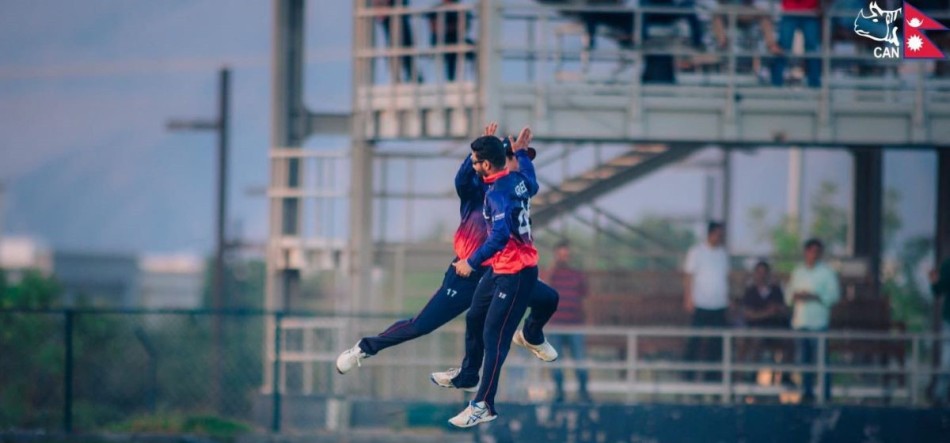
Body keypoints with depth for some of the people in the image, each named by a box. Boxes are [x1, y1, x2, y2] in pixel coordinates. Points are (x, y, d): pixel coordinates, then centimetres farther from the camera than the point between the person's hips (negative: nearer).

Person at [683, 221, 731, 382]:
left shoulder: (723, 254, 11)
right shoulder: (696, 252, -3)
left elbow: (725, 277, 16)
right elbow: (689, 276, -4)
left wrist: (727, 299, 9)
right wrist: (688, 299, -11)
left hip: (719, 306, 5)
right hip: (701, 306, -5)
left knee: (716, 342, 4)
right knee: (695, 341, -1)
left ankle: (711, 376, 10)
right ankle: (689, 374, 4)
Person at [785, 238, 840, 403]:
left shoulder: (827, 272, 1)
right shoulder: (798, 271, 15)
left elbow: (834, 295, -3)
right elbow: (789, 293, 18)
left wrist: (814, 297, -15)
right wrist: (795, 296, -5)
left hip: (818, 321, -4)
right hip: (800, 321, 4)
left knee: (820, 359, -8)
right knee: (804, 359, 5)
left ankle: (825, 394, -5)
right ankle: (806, 392, 13)